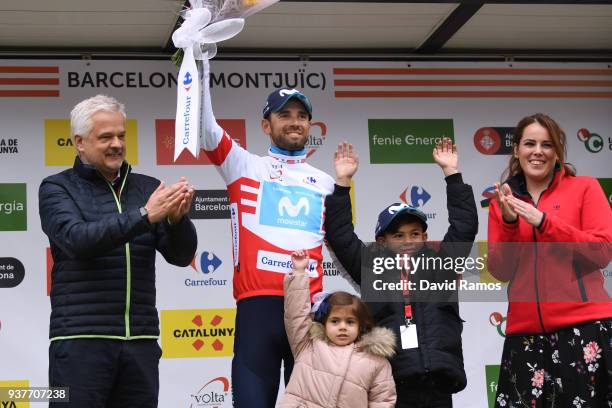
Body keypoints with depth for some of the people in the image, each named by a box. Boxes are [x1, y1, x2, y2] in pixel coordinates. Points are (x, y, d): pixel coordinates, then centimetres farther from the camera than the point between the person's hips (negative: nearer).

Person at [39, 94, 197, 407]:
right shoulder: (57, 188, 3)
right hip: (80, 341, -3)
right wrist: (144, 215, -23)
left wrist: (177, 218, -15)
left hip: (141, 342, 3)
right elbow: (78, 239, -16)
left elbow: (181, 256, 5)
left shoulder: (147, 188, 11)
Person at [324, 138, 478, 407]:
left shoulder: (439, 263, 12)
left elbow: (464, 225, 11)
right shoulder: (373, 268, 10)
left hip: (438, 385, 1)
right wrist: (343, 182, 3)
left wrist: (451, 172, 8)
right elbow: (340, 235, 7)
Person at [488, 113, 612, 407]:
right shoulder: (502, 202, 12)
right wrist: (508, 222, -9)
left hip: (584, 327, -2)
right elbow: (500, 271, 6)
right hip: (526, 333, 3)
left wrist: (543, 221, -11)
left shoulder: (585, 188, 5)